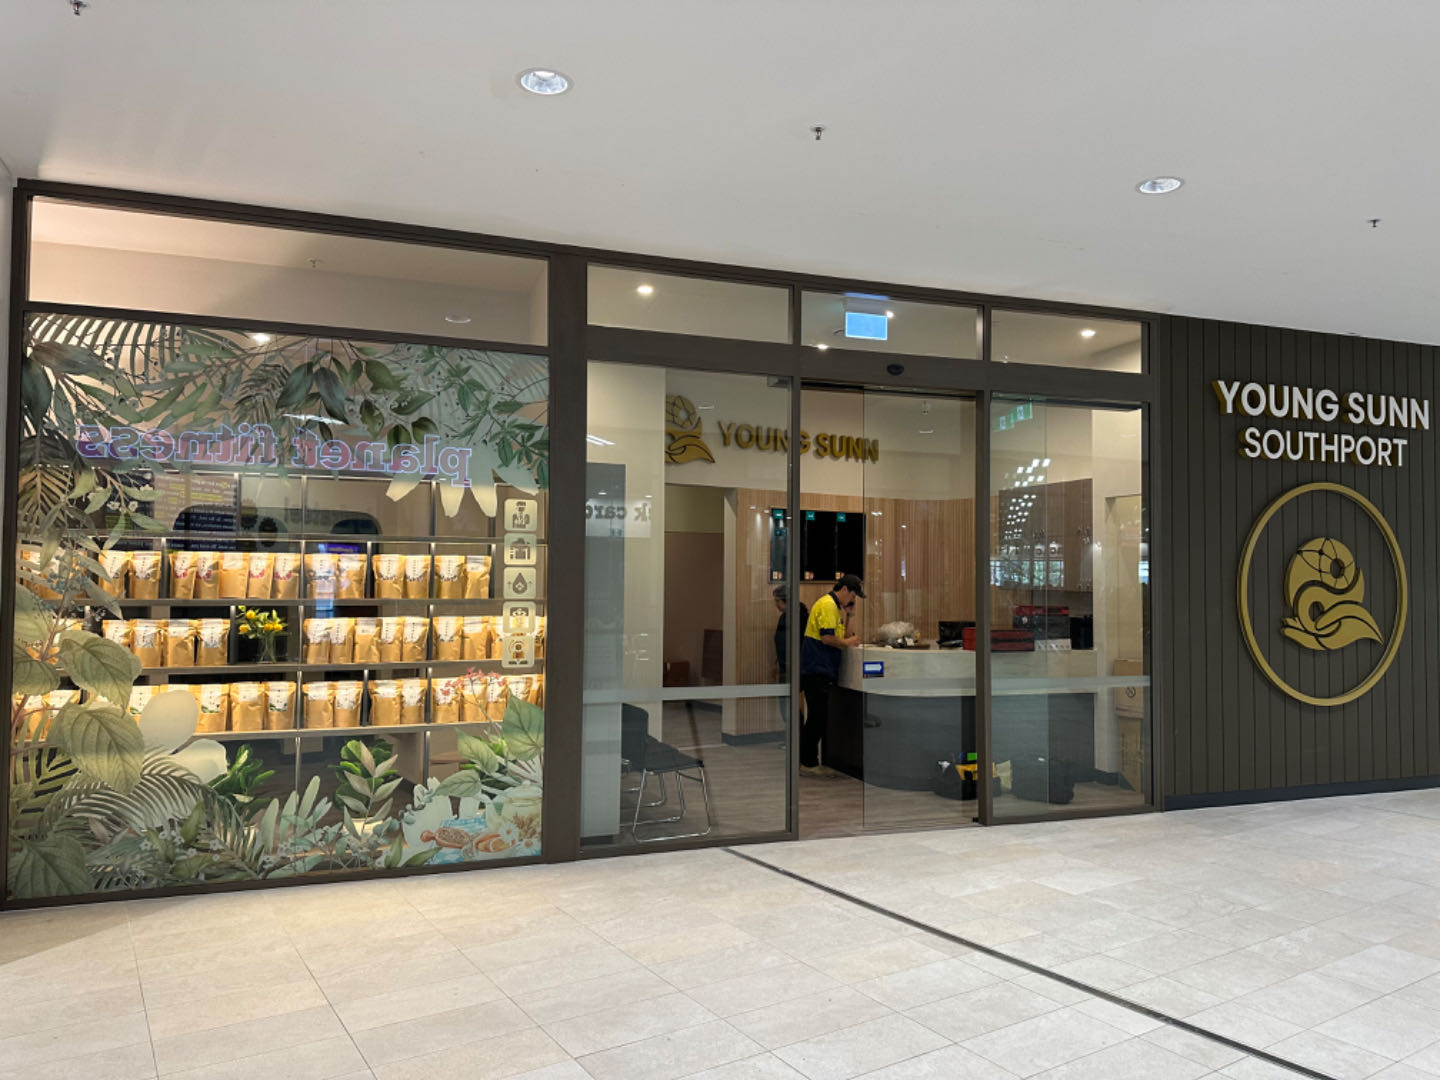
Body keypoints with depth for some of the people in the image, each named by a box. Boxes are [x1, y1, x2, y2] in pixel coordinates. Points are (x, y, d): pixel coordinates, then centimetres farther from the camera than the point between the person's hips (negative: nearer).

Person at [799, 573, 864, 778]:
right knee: (818, 718, -6)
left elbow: (836, 633, 26)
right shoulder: (828, 605, -14)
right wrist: (847, 643, -8)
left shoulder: (835, 605, 20)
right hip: (817, 669, -11)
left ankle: (808, 761, 19)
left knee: (817, 718, 13)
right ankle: (808, 763, -1)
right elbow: (827, 637, -21)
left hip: (820, 669, 11)